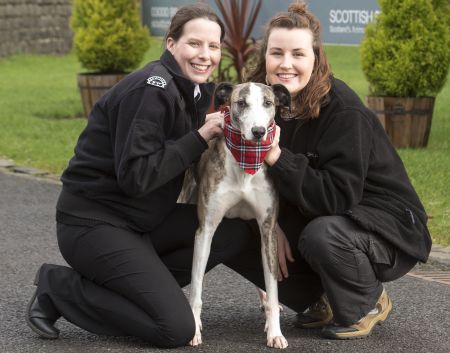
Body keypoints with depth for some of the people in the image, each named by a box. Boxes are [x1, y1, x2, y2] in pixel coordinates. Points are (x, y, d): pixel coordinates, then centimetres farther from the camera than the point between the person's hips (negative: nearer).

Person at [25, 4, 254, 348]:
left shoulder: (193, 89, 8)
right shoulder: (151, 90, -20)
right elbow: (135, 177, -26)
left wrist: (216, 135, -3)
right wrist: (200, 138, -21)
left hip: (142, 221, 9)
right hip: (93, 224, -9)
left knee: (234, 232, -3)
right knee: (177, 329, -15)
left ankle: (136, 285, 2)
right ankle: (61, 287, -2)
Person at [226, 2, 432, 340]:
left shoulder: (343, 109, -25)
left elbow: (339, 197, -30)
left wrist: (278, 157, -34)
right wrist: (273, 223, -15)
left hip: (388, 226, -7)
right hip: (313, 217, 7)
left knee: (321, 235, -37)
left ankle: (368, 304, -5)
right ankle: (321, 299, 8)